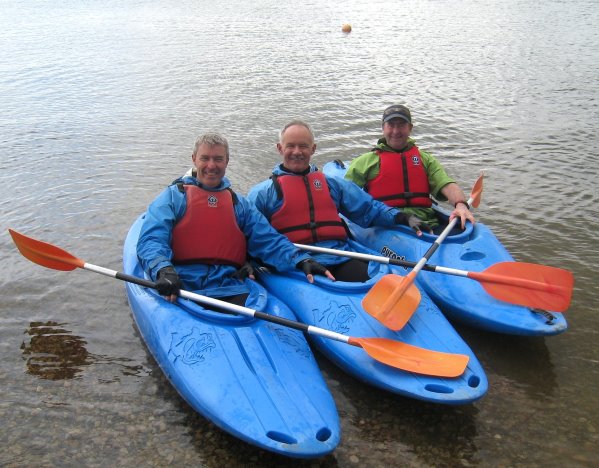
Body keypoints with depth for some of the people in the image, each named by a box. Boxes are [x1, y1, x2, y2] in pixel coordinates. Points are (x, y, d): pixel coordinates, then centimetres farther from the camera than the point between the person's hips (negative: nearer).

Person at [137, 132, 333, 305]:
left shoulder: (240, 204, 25)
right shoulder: (174, 196, 13)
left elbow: (269, 240, 14)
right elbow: (150, 240, -1)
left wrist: (301, 260, -6)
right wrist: (163, 270, -24)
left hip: (231, 291, 3)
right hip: (181, 289, -2)